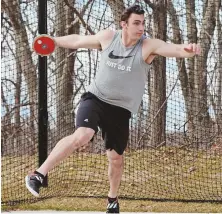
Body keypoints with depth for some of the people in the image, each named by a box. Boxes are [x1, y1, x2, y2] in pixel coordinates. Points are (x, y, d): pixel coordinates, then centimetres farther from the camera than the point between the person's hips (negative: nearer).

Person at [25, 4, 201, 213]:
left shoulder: (148, 46, -15)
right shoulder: (107, 37, -7)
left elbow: (175, 49, -35)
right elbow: (78, 40, 12)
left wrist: (188, 49, -57)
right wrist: (53, 40, 23)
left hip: (120, 109, 1)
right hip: (95, 98, -1)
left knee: (116, 157, 9)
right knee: (82, 136, -28)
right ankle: (39, 175, -21)